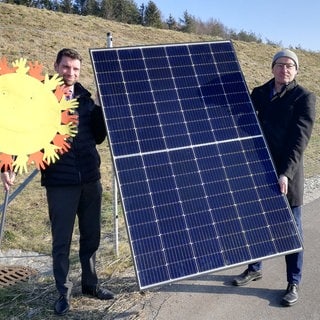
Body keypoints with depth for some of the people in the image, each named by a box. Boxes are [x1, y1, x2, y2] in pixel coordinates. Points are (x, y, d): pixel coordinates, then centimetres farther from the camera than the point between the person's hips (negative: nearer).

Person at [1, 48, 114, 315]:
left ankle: (90, 283, 32)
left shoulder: (85, 99, 7)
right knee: (61, 240, 6)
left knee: (91, 236, 14)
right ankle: (64, 291, 23)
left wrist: (102, 110, -5)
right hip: (59, 183, -4)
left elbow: (99, 137, 10)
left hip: (91, 180, 4)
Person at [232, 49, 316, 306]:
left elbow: (300, 138, -15)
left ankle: (294, 283, 22)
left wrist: (286, 172, -24)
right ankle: (255, 268, 35)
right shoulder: (259, 93, 6)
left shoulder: (304, 98, -7)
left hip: (287, 172, -4)